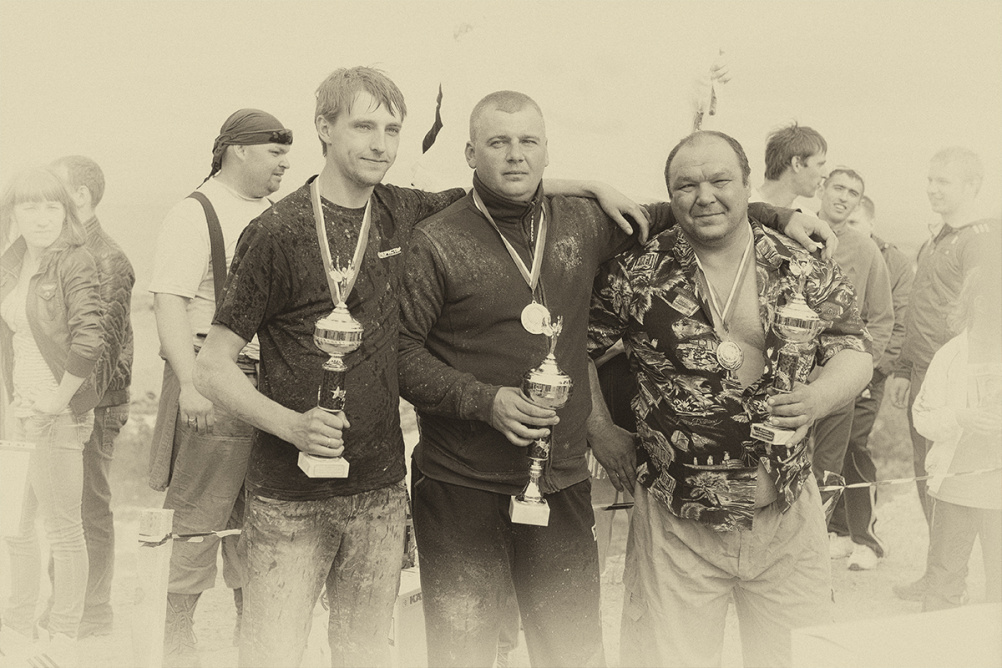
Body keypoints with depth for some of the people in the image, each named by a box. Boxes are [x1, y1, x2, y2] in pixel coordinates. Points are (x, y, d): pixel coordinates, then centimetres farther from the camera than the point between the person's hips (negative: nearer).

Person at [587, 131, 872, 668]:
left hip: (787, 517, 2)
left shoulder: (804, 271, 0)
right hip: (674, 524, -2)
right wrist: (607, 435, 2)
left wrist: (817, 399, -15)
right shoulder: (636, 273, -5)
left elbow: (854, 352, 5)